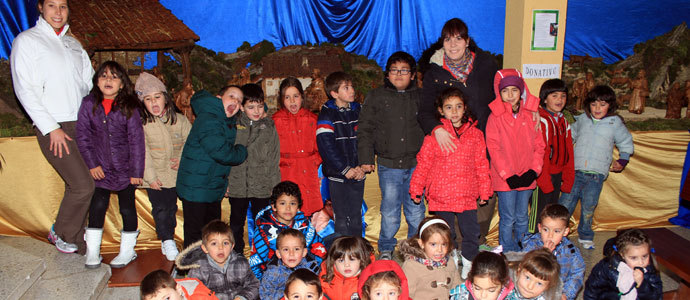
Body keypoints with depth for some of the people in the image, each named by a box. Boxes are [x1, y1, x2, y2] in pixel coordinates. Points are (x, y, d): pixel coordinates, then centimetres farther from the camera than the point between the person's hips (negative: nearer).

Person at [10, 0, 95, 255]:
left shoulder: (73, 43, 20)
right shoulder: (27, 40, 1)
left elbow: (89, 84, 21)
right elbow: (25, 90, -6)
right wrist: (51, 128, -13)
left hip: (82, 125, 6)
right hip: (52, 129, -6)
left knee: (77, 186, 6)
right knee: (83, 185, -13)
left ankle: (77, 243, 19)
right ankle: (60, 233, 10)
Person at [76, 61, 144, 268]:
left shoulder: (128, 107, -10)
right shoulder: (89, 104, -3)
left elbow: (136, 140, -8)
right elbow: (82, 136, 1)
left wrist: (137, 171, -8)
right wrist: (92, 164, -5)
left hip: (125, 168, -1)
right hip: (101, 167, 1)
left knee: (127, 207, 6)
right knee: (98, 204, -2)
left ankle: (128, 250, 22)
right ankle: (92, 252, 14)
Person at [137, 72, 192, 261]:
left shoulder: (179, 120, -1)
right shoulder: (141, 123, -8)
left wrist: (182, 159, -11)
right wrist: (150, 177, -13)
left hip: (176, 174, 2)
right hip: (154, 176, -2)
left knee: (172, 208, 13)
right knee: (160, 209, -3)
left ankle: (168, 239, 30)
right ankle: (167, 241, 13)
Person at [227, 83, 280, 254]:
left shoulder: (269, 126, 0)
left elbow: (274, 159, 2)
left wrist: (275, 187, 0)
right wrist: (223, 181, 1)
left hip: (262, 187, -1)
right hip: (237, 185, 1)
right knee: (236, 224, 15)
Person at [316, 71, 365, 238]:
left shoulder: (357, 110, 8)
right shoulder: (327, 113, -7)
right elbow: (325, 145, -14)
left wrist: (361, 166, -7)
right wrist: (345, 169, -17)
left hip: (357, 174, 4)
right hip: (337, 175, -4)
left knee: (356, 217, 13)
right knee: (341, 218, 2)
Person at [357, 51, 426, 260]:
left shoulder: (421, 97, 8)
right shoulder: (376, 97, 4)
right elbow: (365, 130, 4)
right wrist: (366, 159, -3)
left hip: (416, 164, 2)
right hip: (389, 165, -1)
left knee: (416, 212, 7)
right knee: (390, 212, 1)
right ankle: (386, 250, 21)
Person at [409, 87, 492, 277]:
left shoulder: (475, 134, 5)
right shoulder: (434, 134, -3)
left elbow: (481, 164, 10)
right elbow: (423, 162, 1)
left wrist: (484, 190, 11)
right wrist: (416, 188, 1)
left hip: (467, 195, 2)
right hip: (441, 195, -1)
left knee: (471, 232, 8)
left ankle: (469, 263, 30)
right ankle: (451, 259, 34)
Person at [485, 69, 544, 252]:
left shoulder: (530, 116, 6)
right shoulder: (495, 117, -6)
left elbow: (539, 145, 7)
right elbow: (494, 149, -9)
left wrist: (533, 171, -4)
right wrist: (508, 175, -14)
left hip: (526, 177, 4)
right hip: (505, 179, -4)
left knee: (522, 218, 15)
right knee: (508, 219, 2)